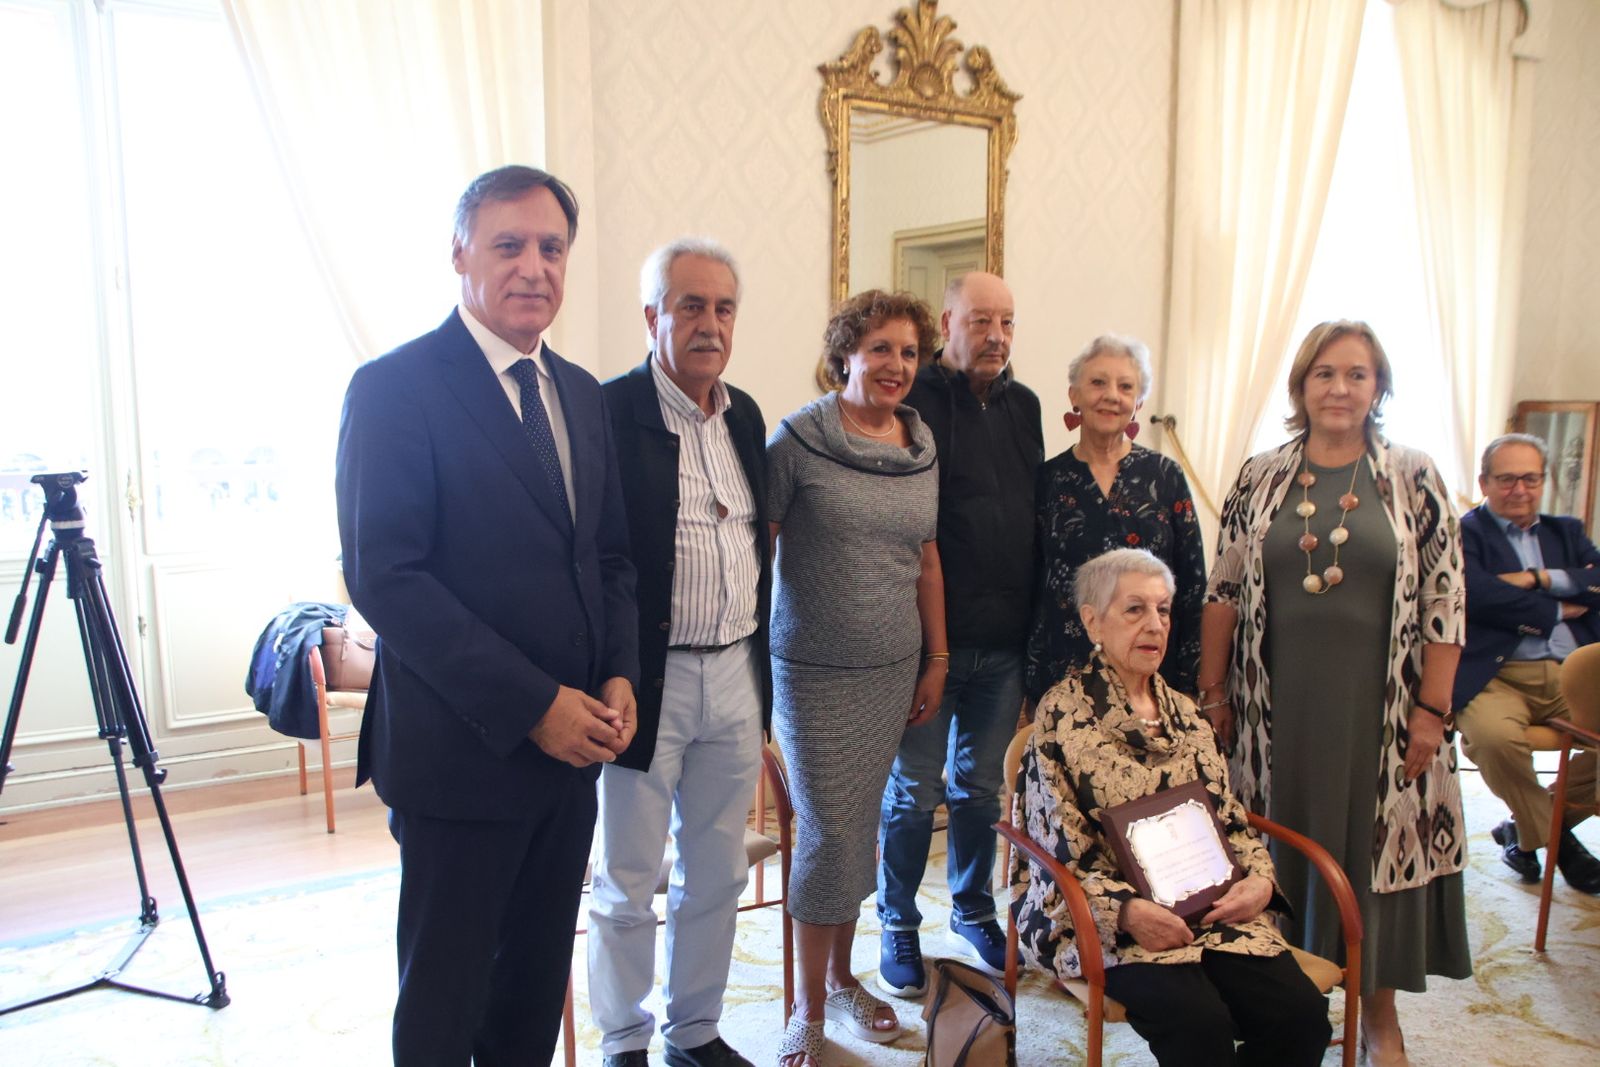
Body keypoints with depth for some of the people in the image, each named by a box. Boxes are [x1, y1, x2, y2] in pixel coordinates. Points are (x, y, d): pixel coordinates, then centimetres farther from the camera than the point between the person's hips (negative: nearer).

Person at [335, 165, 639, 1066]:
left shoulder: (580, 392, 10)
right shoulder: (397, 386, -11)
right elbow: (384, 577, -18)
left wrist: (619, 676, -3)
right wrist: (531, 705, -19)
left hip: (569, 747, 6)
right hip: (463, 753, -6)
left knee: (536, 989, 19)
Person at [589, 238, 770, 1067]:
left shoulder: (744, 416, 9)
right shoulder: (610, 411, -12)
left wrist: (761, 659, 13)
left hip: (736, 674, 6)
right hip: (649, 678, -6)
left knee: (717, 875, 18)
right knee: (627, 882, 10)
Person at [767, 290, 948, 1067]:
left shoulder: (921, 448, 7)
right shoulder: (798, 439, -9)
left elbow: (926, 562, 13)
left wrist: (937, 662, 13)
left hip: (893, 669, 5)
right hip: (814, 672, -4)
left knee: (860, 825, 13)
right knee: (829, 832, 0)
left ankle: (841, 978, 33)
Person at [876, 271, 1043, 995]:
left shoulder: (1023, 405, 10)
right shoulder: (916, 403, -10)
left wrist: (1030, 621, 14)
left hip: (1004, 642, 6)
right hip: (931, 636, -5)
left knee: (981, 786, 18)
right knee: (913, 791, 7)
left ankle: (973, 909, 36)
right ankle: (898, 927, 25)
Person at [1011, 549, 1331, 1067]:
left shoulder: (1184, 713, 17)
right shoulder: (1062, 717, -3)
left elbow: (1228, 813, 17)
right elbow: (1060, 848, -7)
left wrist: (1259, 877, -3)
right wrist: (1126, 909, -22)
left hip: (1207, 905, 6)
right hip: (1109, 917, -6)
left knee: (1302, 1015, -19)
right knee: (1201, 1023, -31)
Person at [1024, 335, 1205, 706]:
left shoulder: (1166, 476, 1)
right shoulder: (1048, 479, 2)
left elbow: (1193, 584, 2)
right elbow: (1029, 586, 5)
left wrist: (1187, 683, -1)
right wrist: (1030, 685, 2)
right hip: (1060, 675, 1)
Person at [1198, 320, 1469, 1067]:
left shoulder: (1413, 481, -2)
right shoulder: (1259, 479, 2)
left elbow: (1443, 602, -3)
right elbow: (1223, 593, 4)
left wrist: (1431, 711, -6)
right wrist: (1212, 692, 2)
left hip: (1376, 705, -1)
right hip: (1277, 704, 1)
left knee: (1374, 843, 9)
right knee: (1279, 844, 11)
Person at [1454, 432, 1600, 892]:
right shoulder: (1464, 533, 7)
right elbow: (1478, 594, -12)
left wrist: (1538, 578, -7)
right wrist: (1557, 610, 0)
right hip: (1498, 674, -5)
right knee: (1494, 735, -35)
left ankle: (1529, 828, 4)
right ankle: (1555, 836, -3)